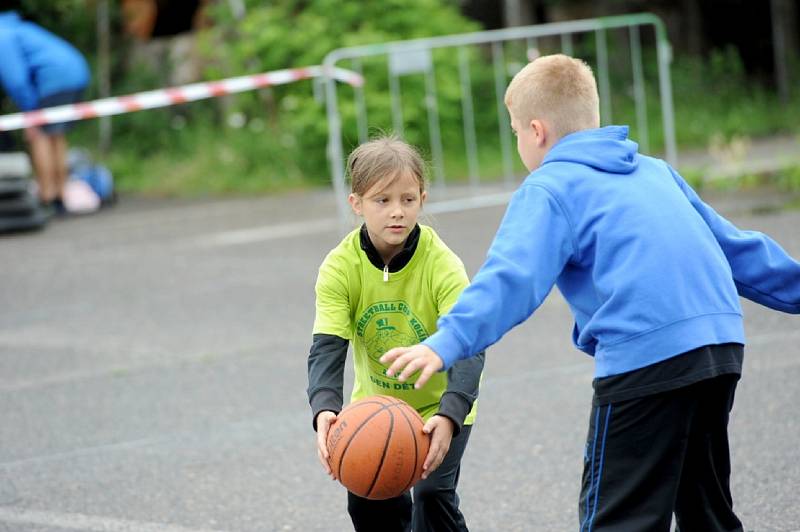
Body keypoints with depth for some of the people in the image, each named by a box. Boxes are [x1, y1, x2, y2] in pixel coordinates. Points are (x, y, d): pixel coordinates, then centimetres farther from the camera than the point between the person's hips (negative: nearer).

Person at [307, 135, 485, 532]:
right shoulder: (340, 268, -20)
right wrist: (324, 409, -48)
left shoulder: (442, 265, -27)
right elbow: (327, 348, -27)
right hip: (375, 406, 3)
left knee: (432, 494, -18)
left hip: (439, 408, -3)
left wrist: (448, 416, -52)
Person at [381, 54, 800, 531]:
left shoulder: (549, 189, 2)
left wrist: (448, 344, -25)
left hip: (644, 355, -7)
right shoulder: (655, 171, 24)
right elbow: (733, 245, 30)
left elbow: (512, 277, -15)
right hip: (724, 341, 7)